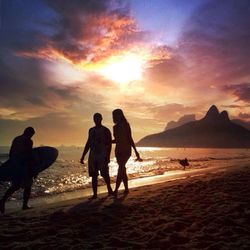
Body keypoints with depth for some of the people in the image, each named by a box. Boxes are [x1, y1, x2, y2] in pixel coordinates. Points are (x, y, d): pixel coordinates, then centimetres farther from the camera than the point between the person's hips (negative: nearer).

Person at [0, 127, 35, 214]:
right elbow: (29, 156, -15)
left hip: (15, 165, 7)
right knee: (27, 186, 7)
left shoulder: (16, 139, 13)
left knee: (15, 185, 12)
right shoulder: (28, 141, -9)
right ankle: (25, 205, 9)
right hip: (24, 165, -7)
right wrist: (31, 170, -11)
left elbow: (10, 154, 14)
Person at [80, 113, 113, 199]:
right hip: (92, 156, 5)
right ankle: (95, 194, 11)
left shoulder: (106, 130, 0)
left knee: (105, 174, -6)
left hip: (102, 156, -4)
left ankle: (109, 189, 18)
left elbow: (109, 144, -4)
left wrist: (108, 156, -15)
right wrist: (83, 156, 16)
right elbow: (88, 144, 19)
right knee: (94, 176, 4)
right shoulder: (91, 130, 14)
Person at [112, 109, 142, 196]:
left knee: (121, 170, -12)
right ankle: (126, 189, 18)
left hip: (126, 150, -7)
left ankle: (116, 190, -13)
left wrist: (136, 151, -10)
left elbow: (130, 139, -7)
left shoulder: (126, 125, -8)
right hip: (118, 150, 7)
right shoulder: (115, 127, 10)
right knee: (122, 170, 9)